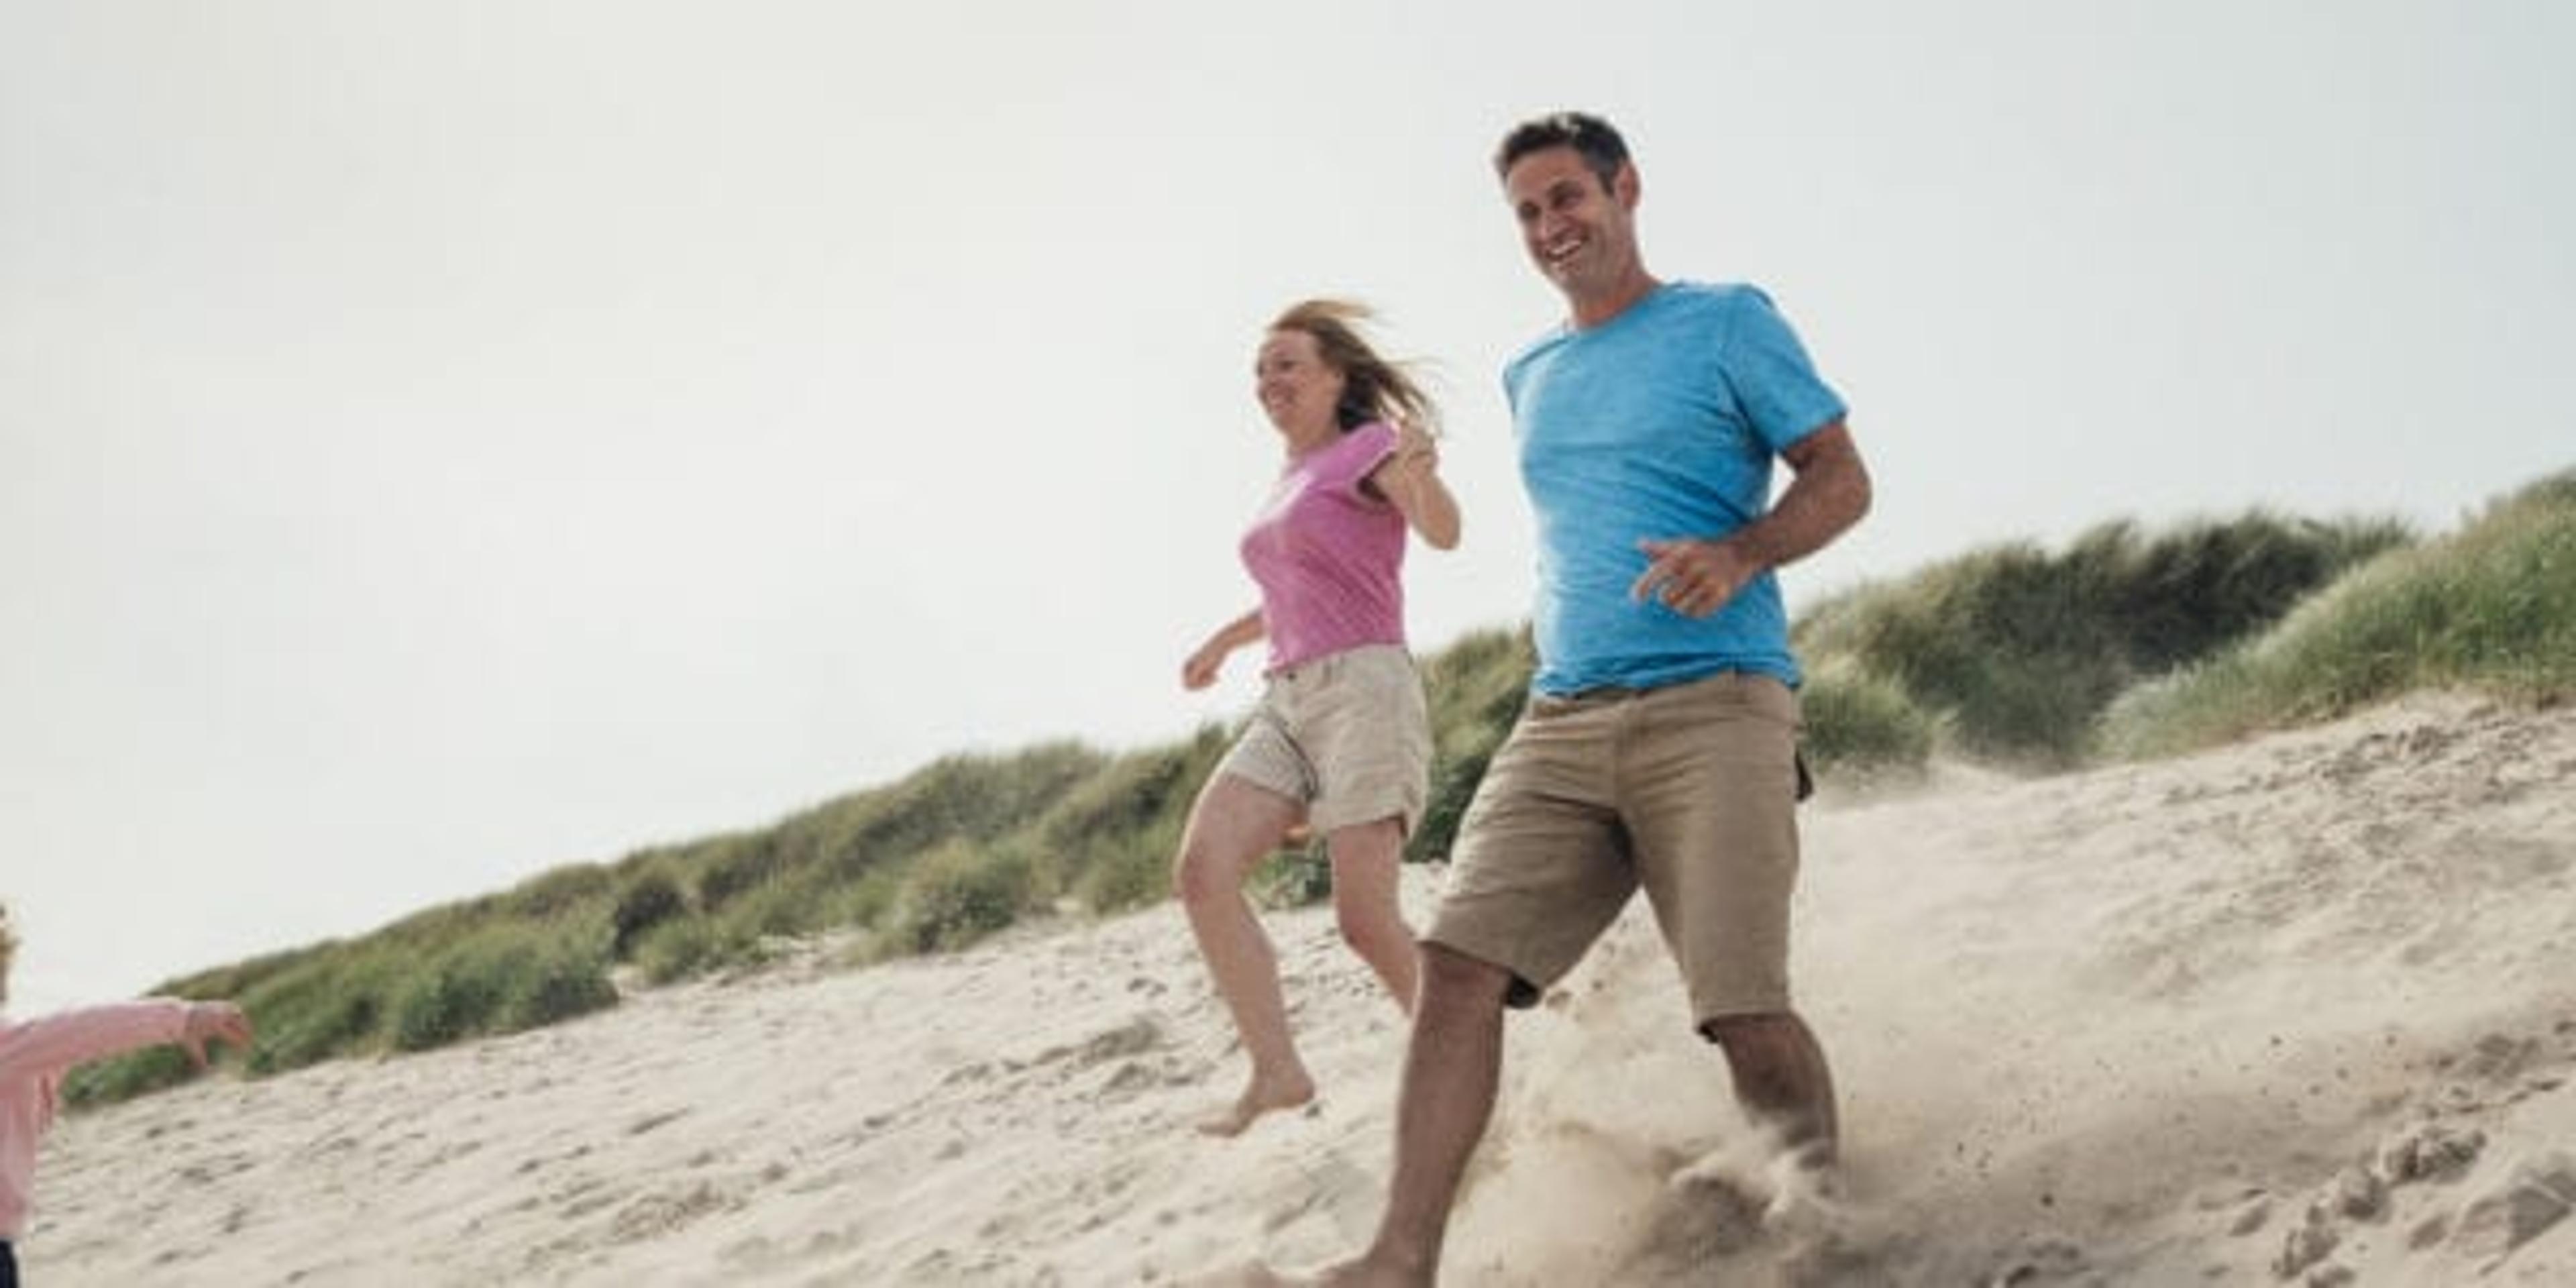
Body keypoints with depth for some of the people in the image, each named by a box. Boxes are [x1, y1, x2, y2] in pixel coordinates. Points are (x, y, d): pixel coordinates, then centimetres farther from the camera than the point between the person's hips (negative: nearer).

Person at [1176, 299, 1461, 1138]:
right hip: (1287, 701, 8)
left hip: (1364, 687, -8)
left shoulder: (1366, 448, -1)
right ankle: (1276, 1071, -15)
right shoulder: (1291, 478, 24)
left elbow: (1443, 531, -21)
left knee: (1366, 918, -15)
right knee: (1202, 869, -14)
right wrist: (1228, 638, 40)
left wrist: (1421, 470, -41)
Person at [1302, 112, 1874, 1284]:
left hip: (1714, 704, -5)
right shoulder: (1529, 378, 23)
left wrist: (1739, 556, -16)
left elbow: (1842, 481, 2)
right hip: (1560, 718, 5)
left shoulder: (1727, 322, 6)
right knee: (1459, 961, -12)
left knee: (1742, 1011, -14)